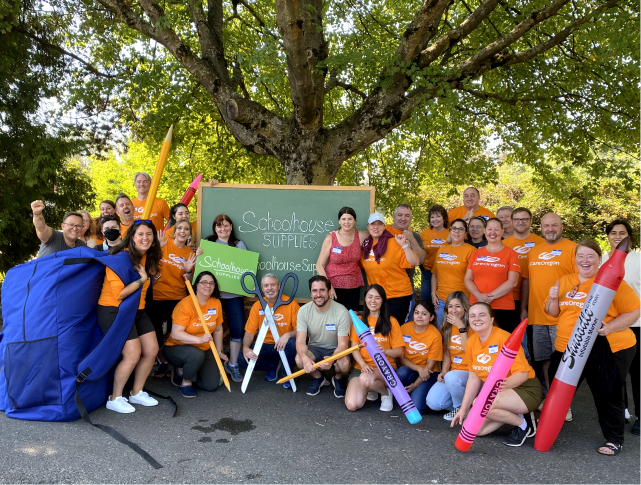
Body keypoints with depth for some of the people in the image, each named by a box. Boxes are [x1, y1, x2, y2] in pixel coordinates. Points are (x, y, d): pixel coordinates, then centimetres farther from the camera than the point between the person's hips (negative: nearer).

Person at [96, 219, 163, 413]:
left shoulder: (147, 257, 6)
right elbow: (118, 294, -24)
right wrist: (141, 279, -20)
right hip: (114, 310, -8)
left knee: (151, 350, 6)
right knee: (133, 354, -12)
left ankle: (136, 393, 23)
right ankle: (115, 399, 6)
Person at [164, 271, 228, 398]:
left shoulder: (216, 303, -5)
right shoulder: (185, 304, -21)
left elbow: (218, 330, 7)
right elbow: (176, 334, -26)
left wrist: (219, 352, 10)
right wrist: (199, 339, -37)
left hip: (204, 350, 6)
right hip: (177, 348, -5)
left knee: (212, 385, -7)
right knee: (196, 355, -38)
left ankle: (185, 370, 20)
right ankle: (185, 381, -7)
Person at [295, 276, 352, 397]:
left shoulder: (342, 312, -22)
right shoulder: (304, 311, -14)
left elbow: (342, 344, -22)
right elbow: (300, 341, -18)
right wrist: (305, 358, -42)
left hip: (335, 349, -2)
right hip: (315, 348, 2)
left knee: (345, 364, -34)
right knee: (299, 360, -30)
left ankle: (338, 379, 6)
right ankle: (318, 378, 6)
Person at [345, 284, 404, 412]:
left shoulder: (391, 321, 2)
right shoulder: (359, 320, 10)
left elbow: (399, 351, -1)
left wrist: (385, 351, -24)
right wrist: (363, 364, -16)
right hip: (361, 367, 3)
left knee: (365, 378, -38)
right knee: (352, 405, -20)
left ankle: (385, 392, -3)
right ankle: (371, 389, 14)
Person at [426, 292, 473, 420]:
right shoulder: (446, 327, 9)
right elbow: (446, 352, 10)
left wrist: (461, 327, -20)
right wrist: (443, 372, -5)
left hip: (470, 372, -5)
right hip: (452, 372, 5)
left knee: (451, 377, -38)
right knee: (433, 402, -18)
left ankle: (463, 408, -9)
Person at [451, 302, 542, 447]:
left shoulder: (504, 338, -21)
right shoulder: (471, 343, -1)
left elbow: (522, 374, -22)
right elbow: (474, 377, 6)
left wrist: (505, 384, -43)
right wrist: (463, 409, 2)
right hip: (495, 392, 7)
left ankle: (522, 423, -5)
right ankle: (515, 414, 10)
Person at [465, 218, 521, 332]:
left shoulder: (510, 253, 2)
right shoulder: (476, 254, 12)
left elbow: (512, 282, -6)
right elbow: (468, 279, 7)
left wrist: (491, 296, -14)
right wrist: (479, 296, -10)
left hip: (503, 309, -3)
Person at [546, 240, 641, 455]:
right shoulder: (564, 282, 8)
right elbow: (553, 313, 15)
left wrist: (609, 327, -21)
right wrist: (553, 299, -7)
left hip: (606, 350, -5)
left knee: (607, 395, 6)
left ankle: (614, 440, 27)